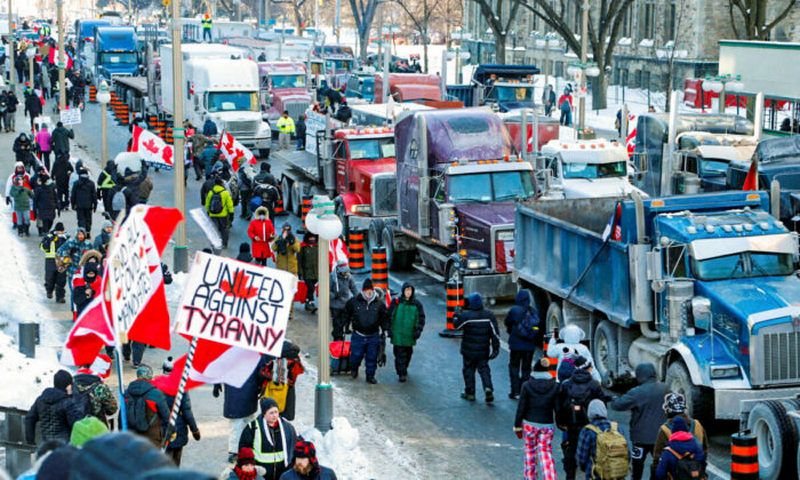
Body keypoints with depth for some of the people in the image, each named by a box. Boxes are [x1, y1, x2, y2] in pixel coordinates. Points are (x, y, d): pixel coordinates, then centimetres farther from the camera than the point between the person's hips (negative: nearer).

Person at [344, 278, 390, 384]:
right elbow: (346, 314, 11)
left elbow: (384, 318, 10)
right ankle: (354, 369, 34)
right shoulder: (354, 301, -5)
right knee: (356, 355, 4)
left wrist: (384, 331, 7)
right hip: (358, 335, -1)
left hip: (373, 336, 1)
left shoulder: (379, 303, -2)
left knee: (372, 358, 5)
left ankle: (370, 376, 20)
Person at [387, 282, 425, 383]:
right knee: (400, 354, -7)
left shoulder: (417, 304, 2)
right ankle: (401, 373, -3)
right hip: (397, 334, -2)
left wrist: (418, 330, -2)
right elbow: (389, 316, 3)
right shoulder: (396, 302, -3)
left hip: (410, 335, 2)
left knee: (408, 353, 13)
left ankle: (404, 369, 33)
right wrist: (389, 329, -2)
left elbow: (421, 318, 7)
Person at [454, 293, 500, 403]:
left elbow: (456, 325, -1)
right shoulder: (489, 315, -4)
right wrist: (495, 347, 2)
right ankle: (488, 388, -12)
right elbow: (494, 333, -3)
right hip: (483, 351, 3)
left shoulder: (466, 315, -16)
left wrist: (457, 315, 17)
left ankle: (470, 393, 15)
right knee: (484, 369, 10)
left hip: (469, 350, -3)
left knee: (468, 370, 11)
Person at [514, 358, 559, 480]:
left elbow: (521, 408, -6)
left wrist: (517, 426, 3)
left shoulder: (527, 386, -9)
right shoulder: (554, 387, -6)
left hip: (530, 424, -1)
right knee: (546, 454, 3)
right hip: (547, 425, 1)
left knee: (530, 452, 14)